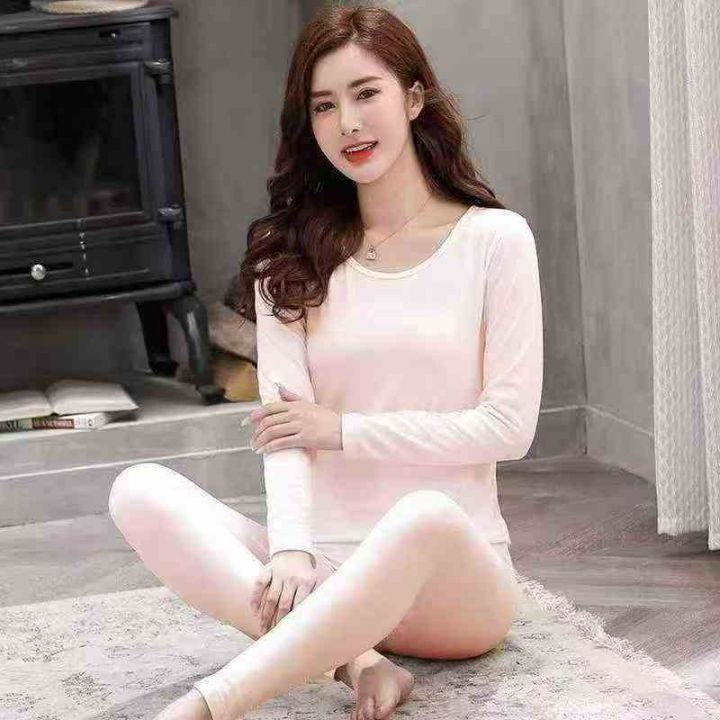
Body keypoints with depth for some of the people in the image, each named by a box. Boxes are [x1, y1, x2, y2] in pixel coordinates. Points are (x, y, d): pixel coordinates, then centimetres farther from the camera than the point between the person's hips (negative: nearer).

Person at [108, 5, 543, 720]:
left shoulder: (494, 239, 3)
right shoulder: (292, 256, 11)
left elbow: (508, 426, -3)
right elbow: (285, 421, -3)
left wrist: (344, 430, -6)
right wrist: (289, 550, -21)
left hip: (456, 577, -3)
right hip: (326, 566, 3)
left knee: (425, 516, -39)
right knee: (141, 493, -20)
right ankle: (356, 661, -34)